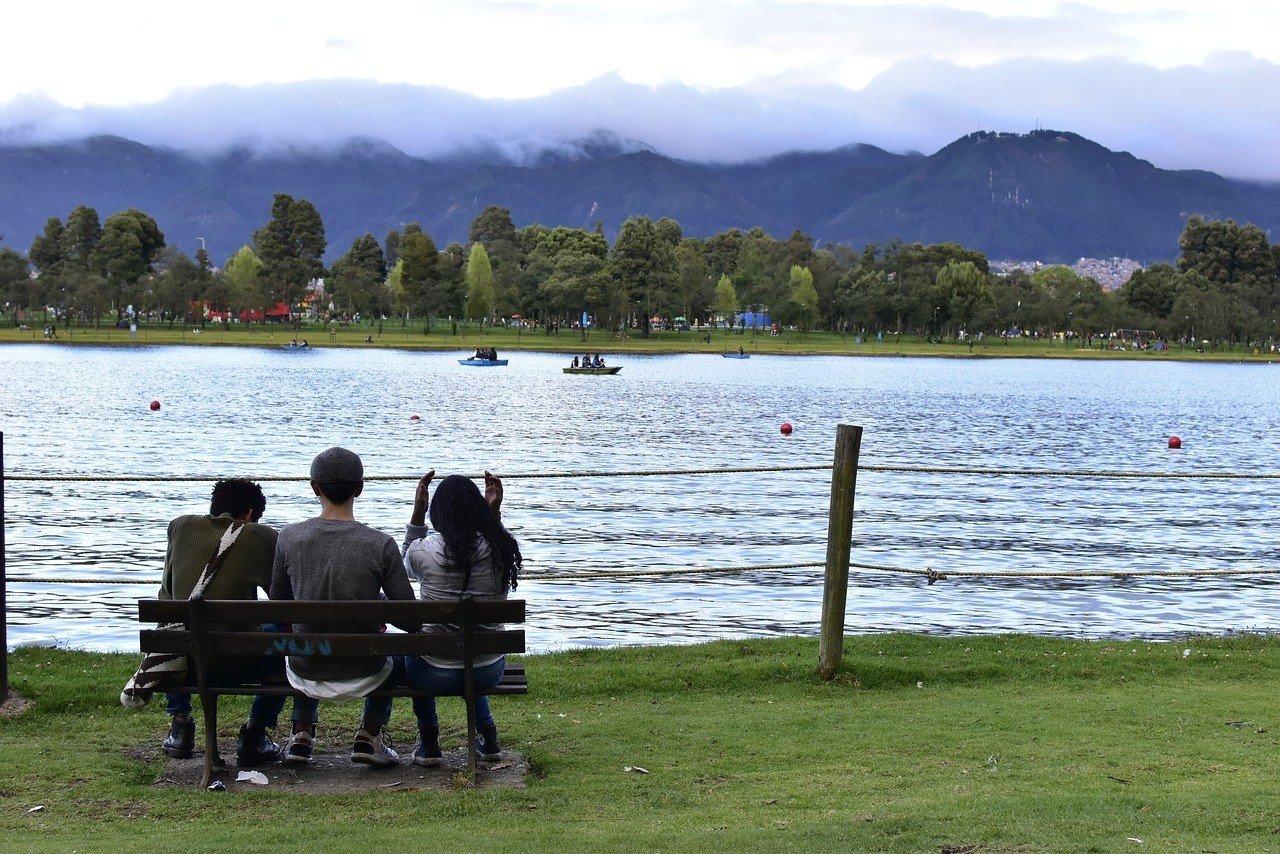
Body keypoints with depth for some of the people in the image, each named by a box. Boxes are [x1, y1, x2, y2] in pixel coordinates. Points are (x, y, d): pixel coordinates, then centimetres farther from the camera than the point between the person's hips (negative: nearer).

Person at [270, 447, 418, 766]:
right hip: (362, 673, -2)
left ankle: (302, 735, 35)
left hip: (306, 673, 2)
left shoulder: (288, 537, -11)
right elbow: (412, 621, -13)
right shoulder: (380, 545, -17)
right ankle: (370, 735, 28)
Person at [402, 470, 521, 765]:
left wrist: (417, 513, 8)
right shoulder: (503, 547, -11)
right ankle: (487, 734, 31)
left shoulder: (424, 551, -18)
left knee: (413, 647, 36)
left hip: (435, 676, -2)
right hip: (489, 672, 3)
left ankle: (428, 737, 29)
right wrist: (495, 512, 13)